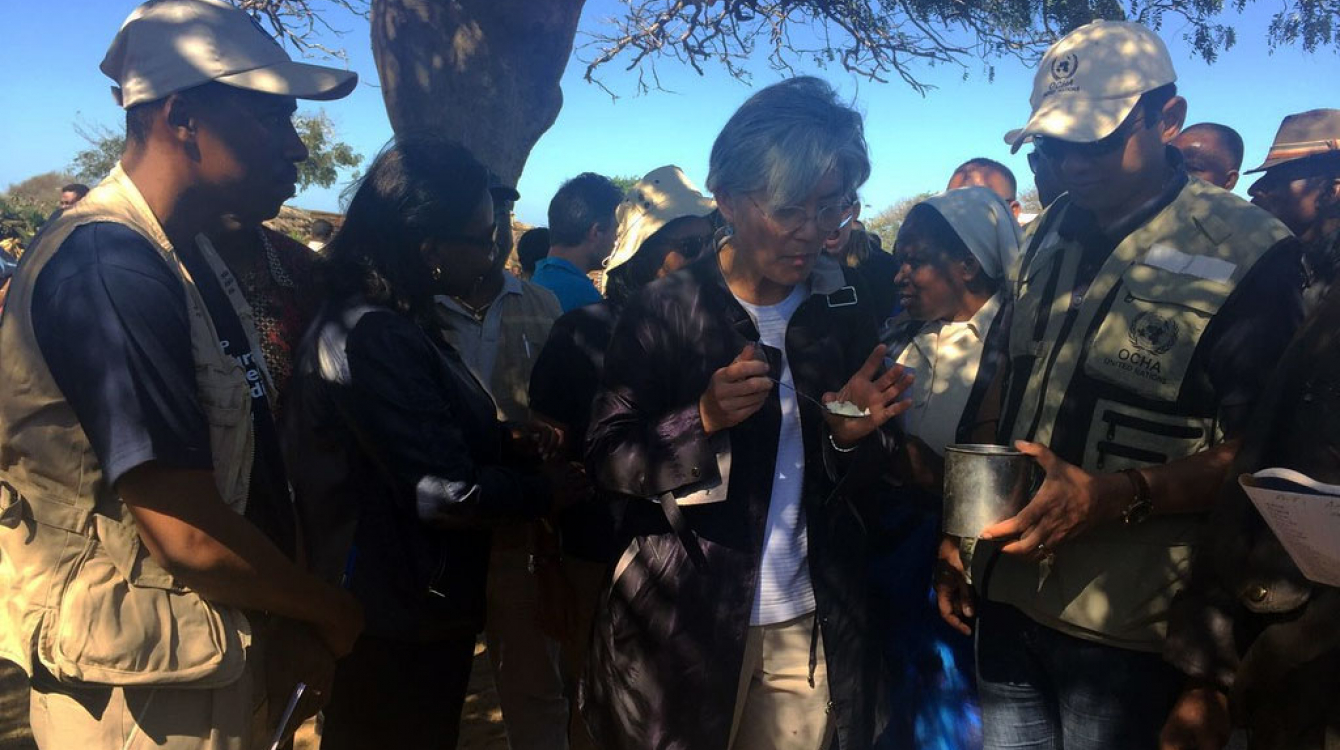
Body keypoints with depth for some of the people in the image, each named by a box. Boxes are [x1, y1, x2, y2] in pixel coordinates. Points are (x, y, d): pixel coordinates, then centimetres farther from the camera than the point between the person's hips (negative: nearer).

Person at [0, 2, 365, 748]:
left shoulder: (190, 258, 6)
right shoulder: (108, 265, -24)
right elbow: (192, 537, -26)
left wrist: (290, 623, 0)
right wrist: (331, 611, -10)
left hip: (218, 664, 9)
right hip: (144, 688, -8)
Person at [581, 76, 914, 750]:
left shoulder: (846, 318, 2)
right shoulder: (663, 311, -10)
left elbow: (858, 486, 8)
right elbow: (607, 459, -10)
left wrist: (852, 436, -14)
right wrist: (703, 420, -26)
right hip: (680, 626, -3)